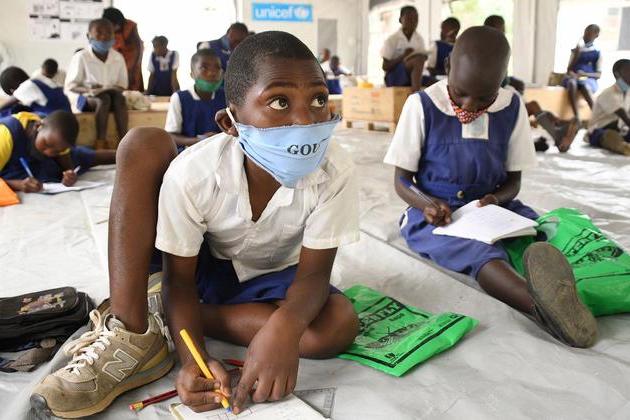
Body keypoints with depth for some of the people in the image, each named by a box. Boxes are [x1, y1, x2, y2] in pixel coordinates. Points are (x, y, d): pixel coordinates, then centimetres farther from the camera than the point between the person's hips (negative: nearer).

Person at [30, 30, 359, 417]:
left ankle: (168, 316, -15)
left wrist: (286, 325, -47)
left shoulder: (336, 172, -29)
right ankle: (130, 334, -23)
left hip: (273, 277, 1)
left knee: (340, 325, -30)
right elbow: (180, 277, -19)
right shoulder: (193, 173, -30)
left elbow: (314, 273, -24)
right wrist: (193, 358, -36)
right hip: (204, 267, -1)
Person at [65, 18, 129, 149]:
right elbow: (70, 87, -6)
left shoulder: (118, 57, 4)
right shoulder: (80, 57, -7)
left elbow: (122, 85, 9)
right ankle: (101, 142, -40)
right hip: (85, 98, -3)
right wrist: (88, 90, -25)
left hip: (112, 95, 3)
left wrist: (113, 89, -14)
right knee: (103, 99, -36)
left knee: (119, 97, -31)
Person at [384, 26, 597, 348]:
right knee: (480, 250, -36)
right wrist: (426, 204, -25)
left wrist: (496, 199, -15)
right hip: (437, 214, -5)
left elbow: (513, 180, 9)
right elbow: (402, 180, -3)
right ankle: (543, 308, -64)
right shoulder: (422, 106, -8)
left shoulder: (512, 108, 2)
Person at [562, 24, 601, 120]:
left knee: (585, 86, -40)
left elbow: (598, 74, 1)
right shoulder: (576, 50, 14)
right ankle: (577, 118, -49)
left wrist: (585, 74, -15)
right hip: (573, 78, 2)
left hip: (589, 79, -1)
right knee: (572, 83, -37)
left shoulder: (597, 52, 8)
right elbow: (569, 69, 10)